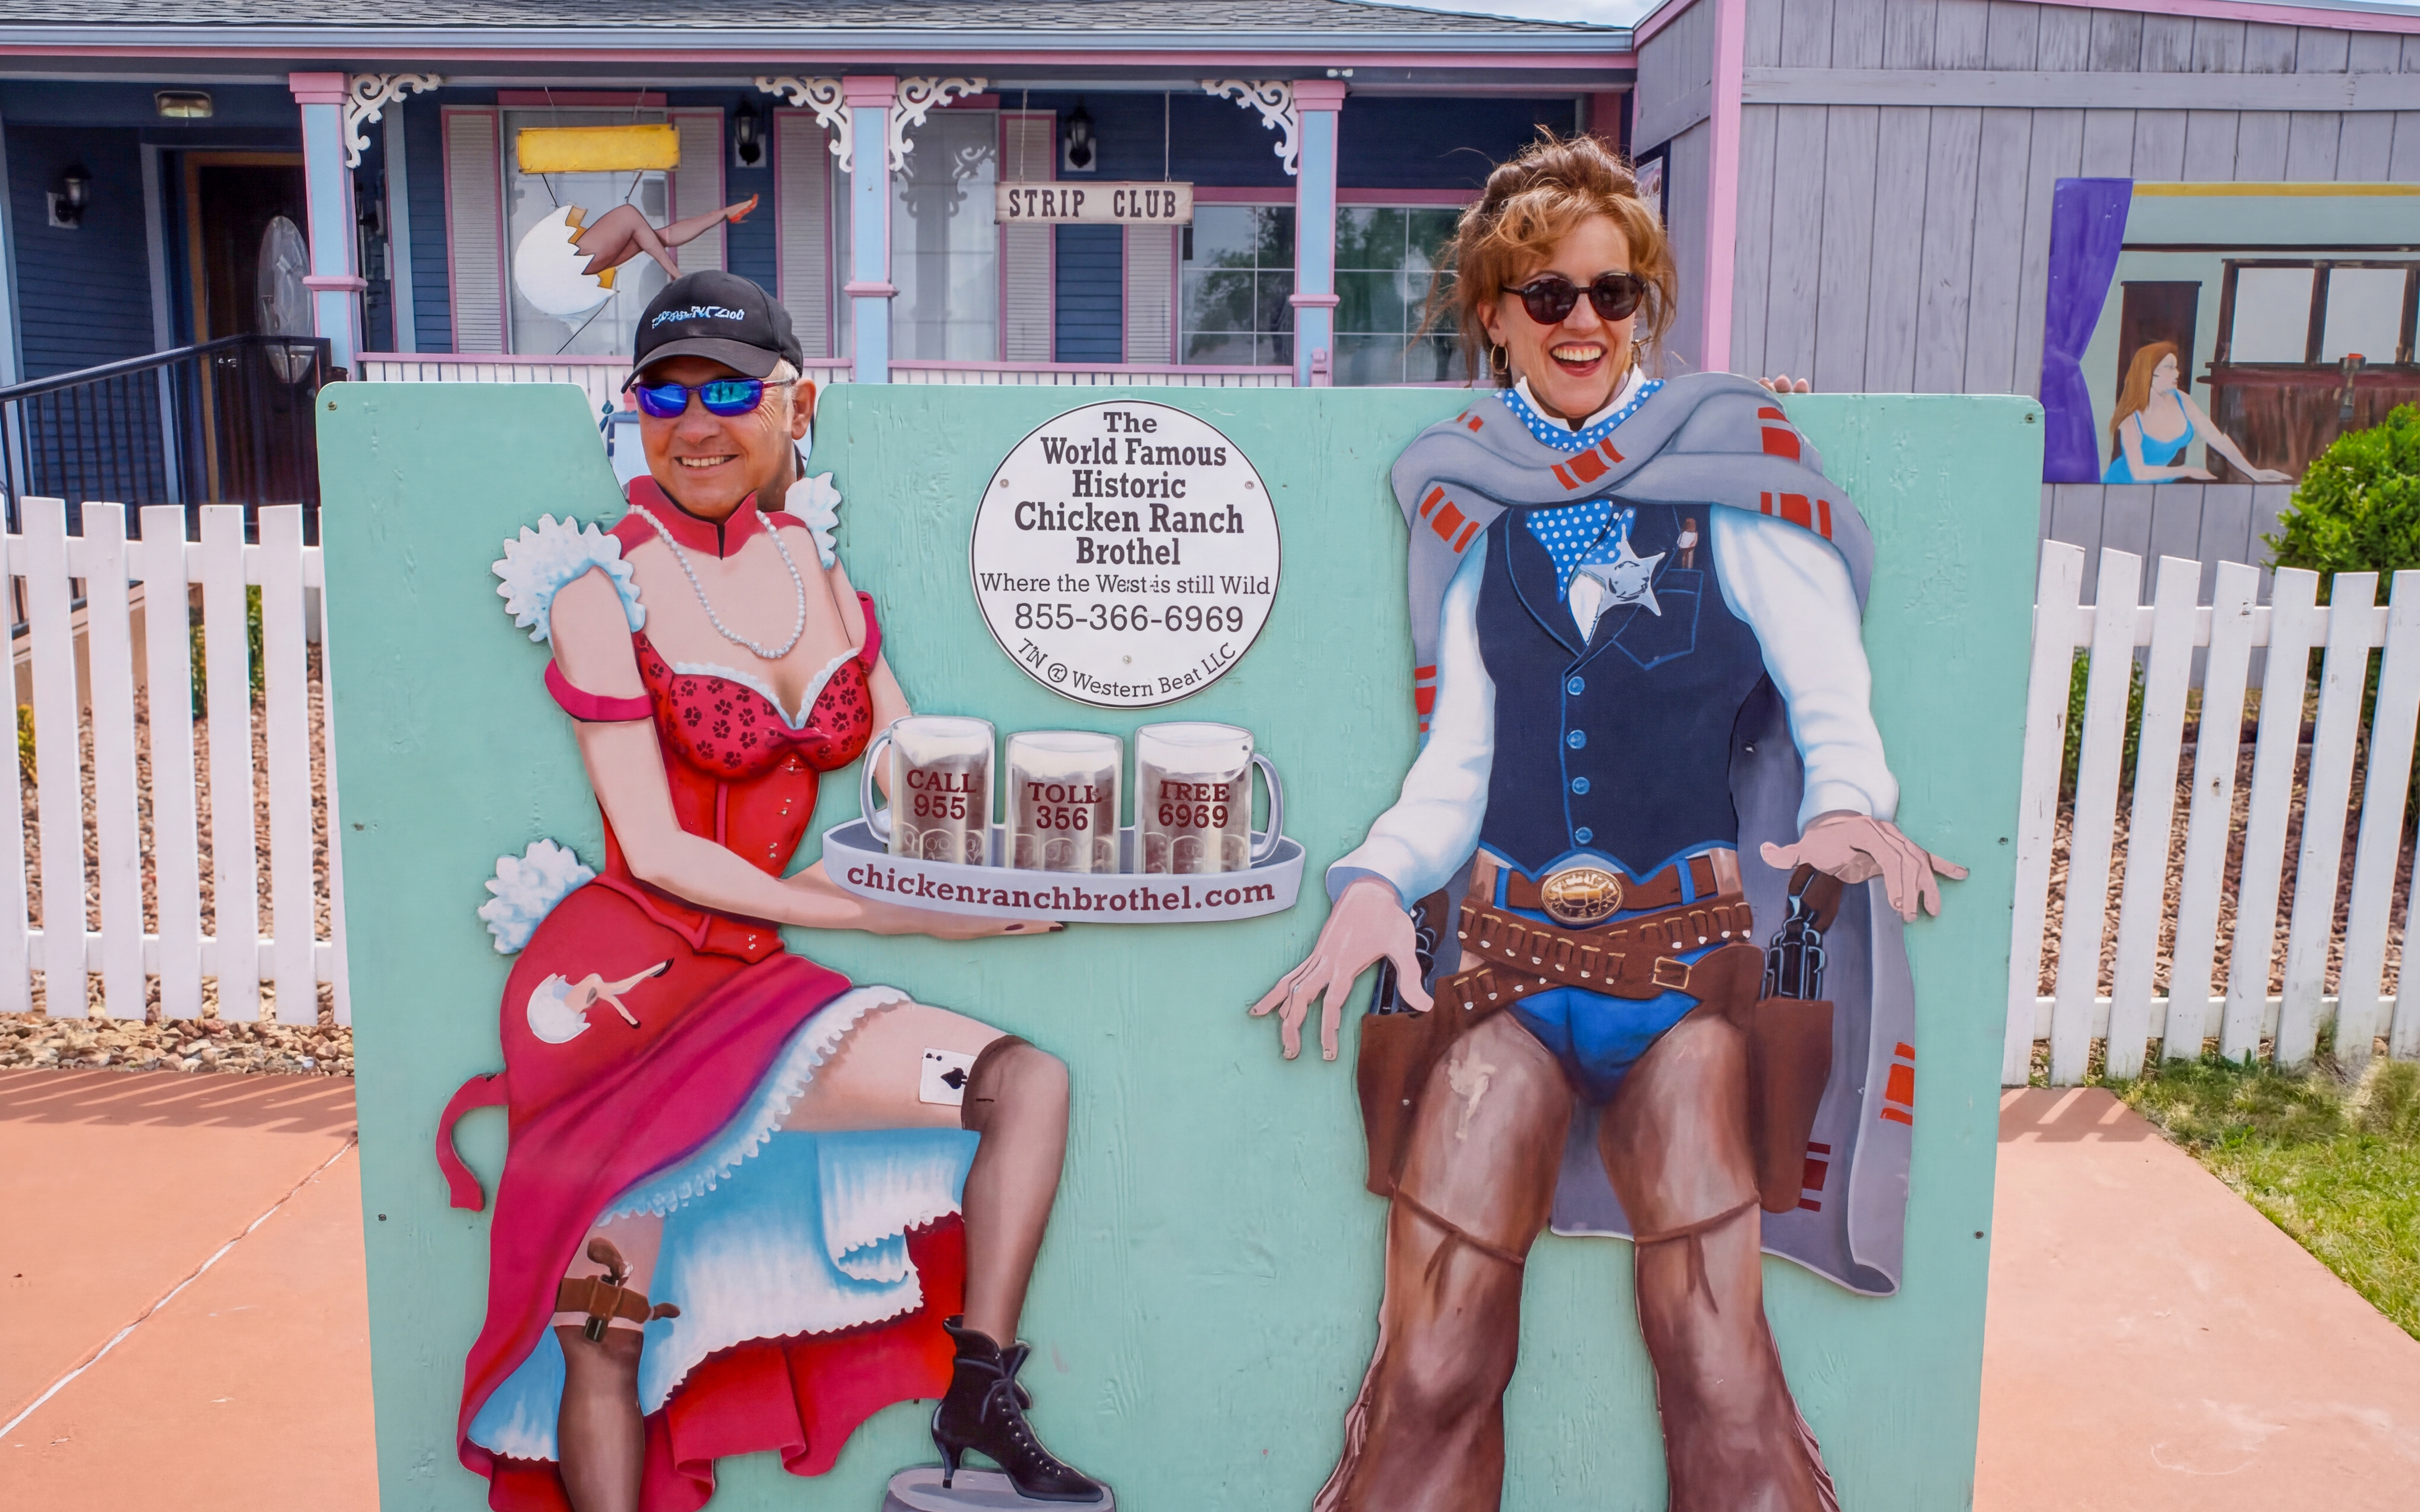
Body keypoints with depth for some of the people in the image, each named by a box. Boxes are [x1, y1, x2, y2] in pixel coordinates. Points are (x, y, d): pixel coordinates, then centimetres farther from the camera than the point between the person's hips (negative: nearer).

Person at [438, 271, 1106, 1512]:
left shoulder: (814, 561, 6)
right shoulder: (602, 587, -10)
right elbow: (658, 852, -14)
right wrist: (882, 916, -16)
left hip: (752, 981, 5)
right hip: (628, 982, -5)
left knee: (1028, 1082, -7)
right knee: (606, 1326, -4)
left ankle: (979, 1411, 2)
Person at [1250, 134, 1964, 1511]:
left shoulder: (1731, 471, 5)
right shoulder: (1472, 505, 13)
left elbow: (1833, 698, 2)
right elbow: (1459, 761, 12)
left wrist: (1847, 807, -19)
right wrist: (1379, 880, -6)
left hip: (1690, 950, -1)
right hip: (1500, 946, 2)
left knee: (1720, 1384, -11)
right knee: (1434, 1376, -8)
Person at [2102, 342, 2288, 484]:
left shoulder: (2181, 401, -6)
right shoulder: (2132, 419, -21)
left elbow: (2217, 439, -4)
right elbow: (2139, 472, -27)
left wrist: (2254, 473, -10)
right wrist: (2187, 471, -25)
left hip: (2164, 486, 6)